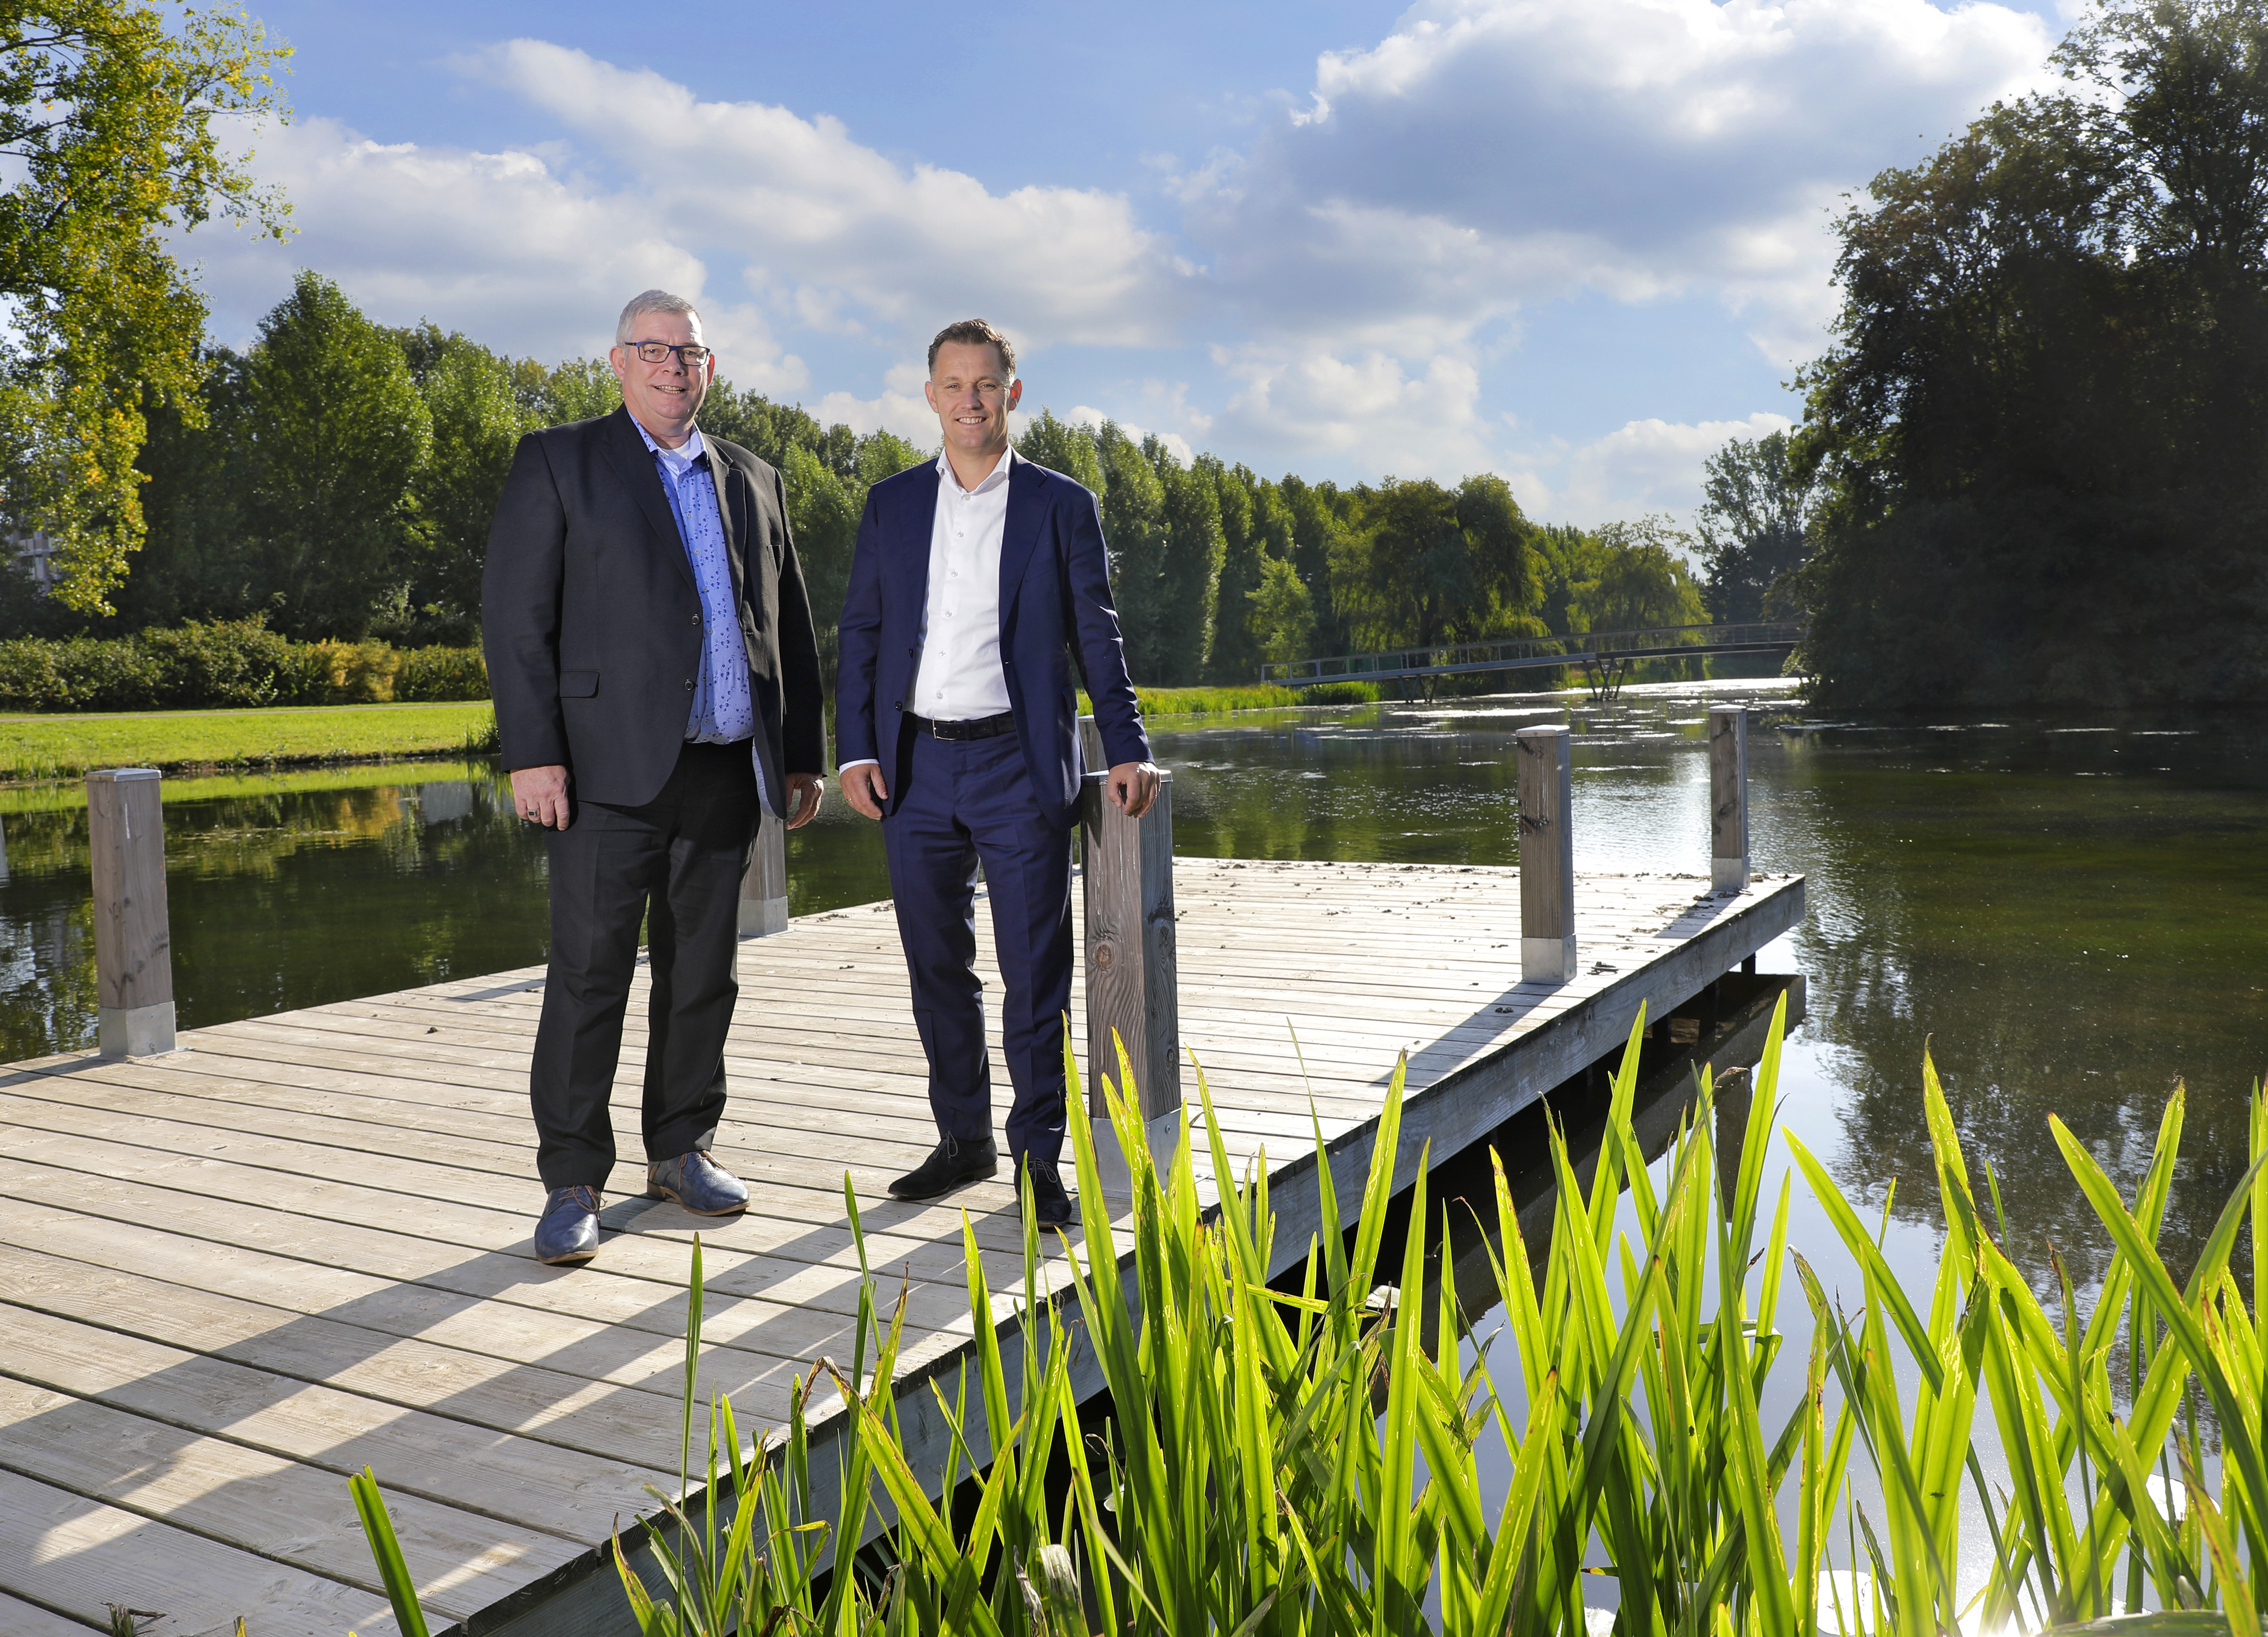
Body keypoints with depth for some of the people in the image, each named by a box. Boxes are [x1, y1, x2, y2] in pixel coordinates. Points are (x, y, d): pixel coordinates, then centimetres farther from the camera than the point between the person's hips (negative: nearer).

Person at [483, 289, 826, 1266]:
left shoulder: (752, 481, 17)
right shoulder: (558, 463, 4)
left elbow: (788, 627, 19)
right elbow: (514, 616, -3)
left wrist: (803, 753, 13)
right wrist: (532, 753, -12)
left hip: (725, 771, 4)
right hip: (611, 771, -4)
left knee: (703, 972, 10)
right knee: (589, 975, -4)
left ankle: (682, 1150, 24)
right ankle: (572, 1184, 6)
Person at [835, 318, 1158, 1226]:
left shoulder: (1062, 506, 4)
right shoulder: (892, 504, 10)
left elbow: (1095, 637, 4)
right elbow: (861, 631, 10)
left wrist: (1127, 749, -5)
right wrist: (856, 749, 0)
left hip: (1018, 764, -3)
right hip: (915, 767, 3)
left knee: (1035, 972, -1)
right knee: (937, 966, 10)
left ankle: (1038, 1156, 11)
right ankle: (964, 1138, 25)